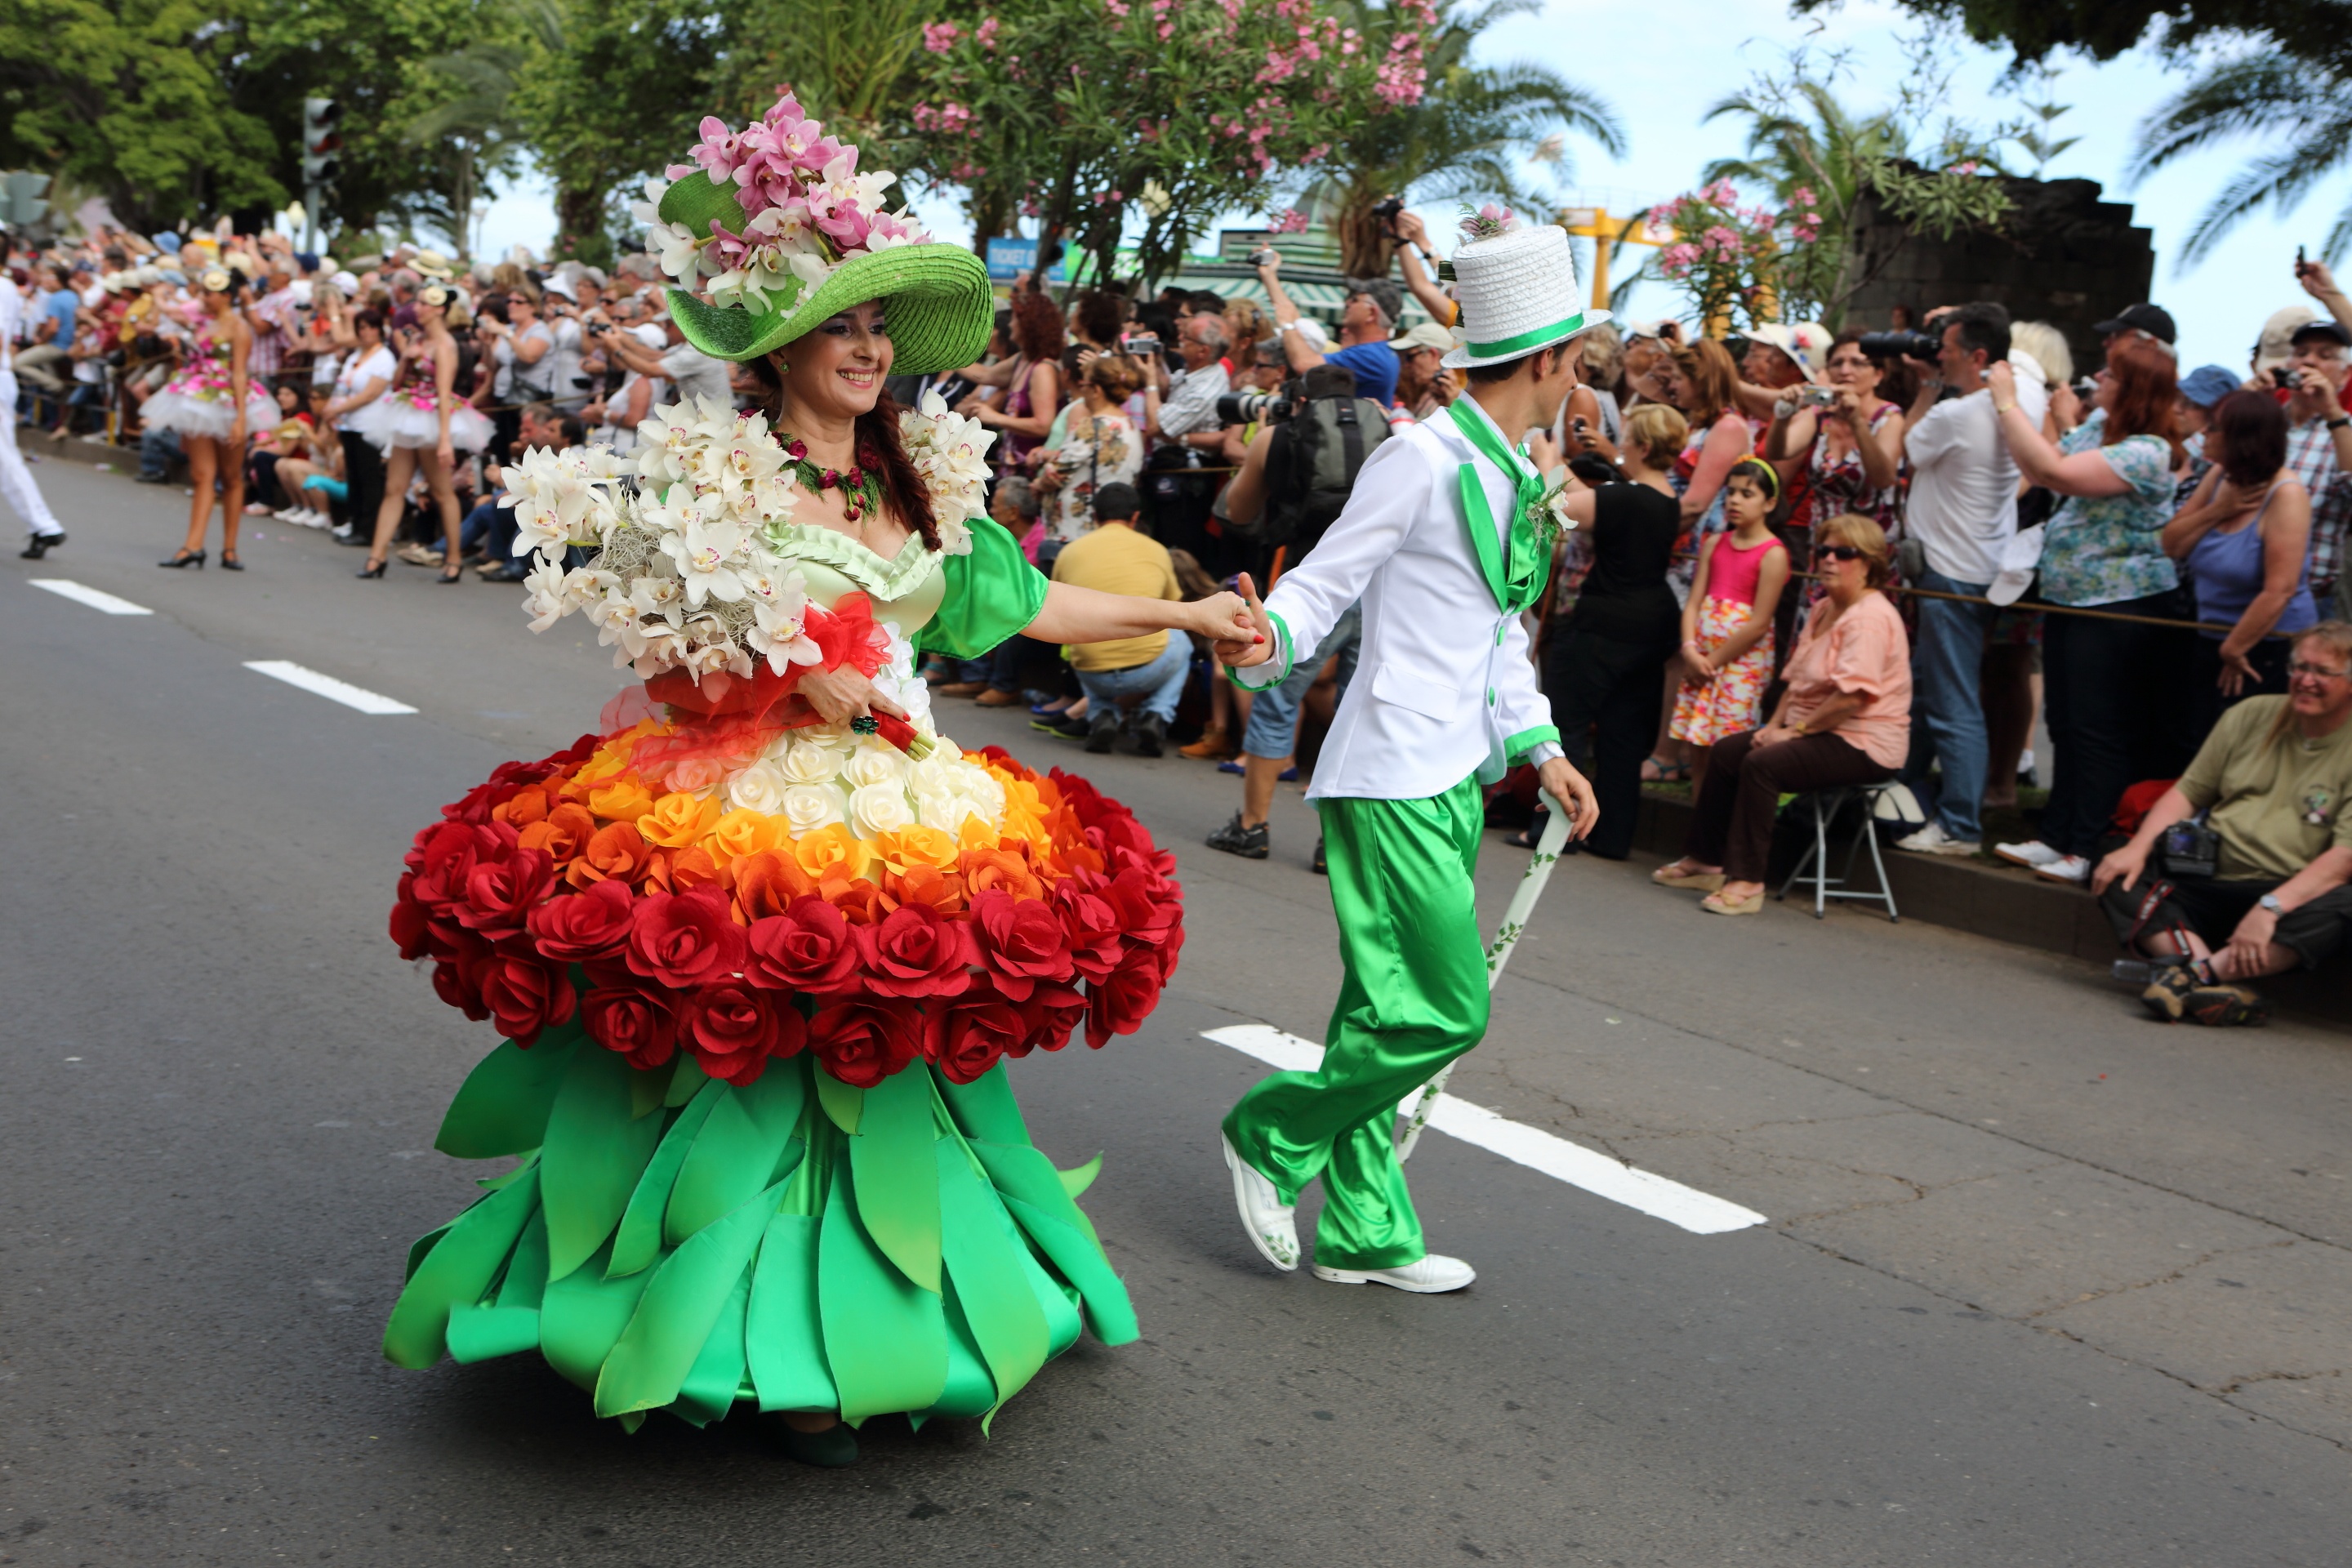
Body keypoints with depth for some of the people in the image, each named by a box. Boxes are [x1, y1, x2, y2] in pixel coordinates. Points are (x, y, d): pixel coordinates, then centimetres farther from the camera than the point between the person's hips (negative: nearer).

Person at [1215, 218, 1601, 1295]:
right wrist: (1263, 640, -32)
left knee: (1391, 1012, 12)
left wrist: (1541, 747, 19)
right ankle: (1276, 1133, 9)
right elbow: (1320, 588, -12)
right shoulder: (1423, 459, -12)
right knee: (1444, 1010, -11)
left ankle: (1363, 1230, 21)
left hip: (1454, 780, 9)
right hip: (1396, 779, -9)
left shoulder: (1515, 478, 16)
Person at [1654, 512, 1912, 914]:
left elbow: (1852, 696, -27)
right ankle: (1705, 859, 13)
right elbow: (1797, 677, 18)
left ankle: (1746, 881, -24)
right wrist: (1775, 724, 3)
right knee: (1727, 752, 5)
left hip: (1862, 744, -10)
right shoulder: (1824, 609, 15)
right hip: (1817, 730, 11)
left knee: (1761, 764, -28)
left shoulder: (1871, 618, -18)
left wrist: (1795, 731, -19)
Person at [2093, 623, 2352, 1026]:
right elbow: (2188, 791, 12)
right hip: (2206, 879, 5)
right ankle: (2230, 989, -37)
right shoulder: (2252, 715, 10)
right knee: (2116, 874, -18)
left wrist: (2270, 907, -29)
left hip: (2293, 893, -4)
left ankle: (2195, 974, -41)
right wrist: (2138, 848, -6)